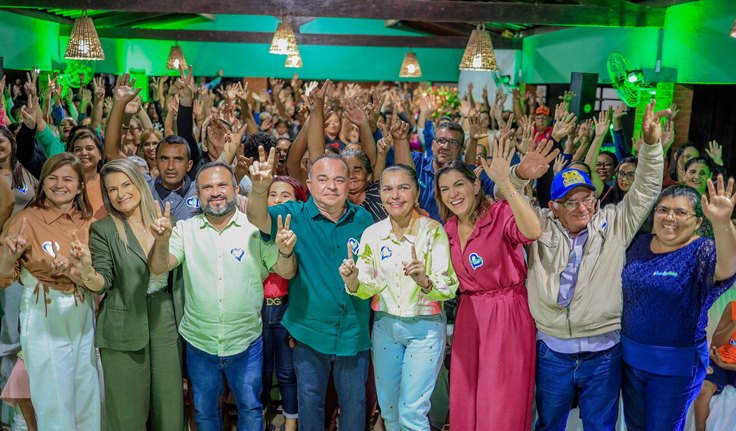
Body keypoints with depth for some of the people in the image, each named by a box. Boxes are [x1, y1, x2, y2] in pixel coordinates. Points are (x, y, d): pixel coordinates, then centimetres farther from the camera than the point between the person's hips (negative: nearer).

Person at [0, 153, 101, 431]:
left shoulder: (87, 222, 5)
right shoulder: (26, 220, -7)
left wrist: (70, 270, -19)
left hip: (83, 318, 4)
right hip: (45, 321, -4)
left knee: (89, 401, 13)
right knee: (56, 405, 5)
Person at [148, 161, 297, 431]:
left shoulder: (256, 228, -7)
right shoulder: (186, 229, -3)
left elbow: (286, 273, -6)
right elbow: (158, 268, -11)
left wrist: (286, 251, -28)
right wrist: (162, 239, -31)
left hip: (246, 344, -1)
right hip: (199, 343, 2)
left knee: (251, 408, 16)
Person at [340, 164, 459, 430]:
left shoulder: (432, 230, -12)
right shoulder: (372, 234, -2)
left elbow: (449, 287, -15)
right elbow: (368, 289, -2)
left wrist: (425, 281, -35)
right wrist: (352, 281, -24)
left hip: (425, 327, -3)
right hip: (385, 326, 4)